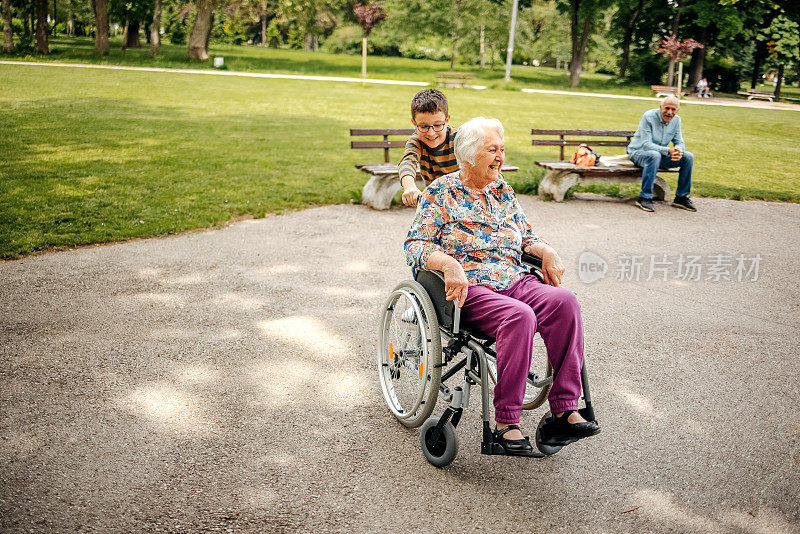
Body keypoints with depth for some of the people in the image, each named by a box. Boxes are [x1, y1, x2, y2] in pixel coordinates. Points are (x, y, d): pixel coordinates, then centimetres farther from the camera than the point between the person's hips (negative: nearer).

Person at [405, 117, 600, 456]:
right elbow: (415, 244, -5)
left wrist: (546, 250, 5)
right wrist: (449, 263, -24)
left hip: (515, 281, 6)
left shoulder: (503, 191, 19)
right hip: (469, 288, -5)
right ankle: (505, 423, -27)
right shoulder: (441, 193, 2)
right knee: (519, 316, -36)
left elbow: (526, 237, 27)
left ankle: (564, 411, -23)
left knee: (564, 302, -25)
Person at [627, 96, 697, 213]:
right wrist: (668, 150, -37)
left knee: (688, 157, -10)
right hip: (638, 152, -6)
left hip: (661, 155, 6)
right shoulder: (648, 117, -20)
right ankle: (644, 198, -35)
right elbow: (646, 144, -26)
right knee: (655, 155, -40)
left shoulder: (676, 120, 0)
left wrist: (679, 151, -25)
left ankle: (681, 197, -1)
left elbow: (679, 142, 1)